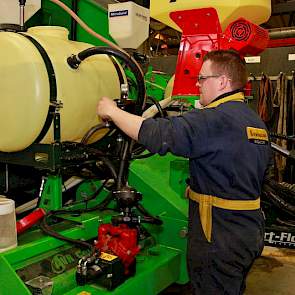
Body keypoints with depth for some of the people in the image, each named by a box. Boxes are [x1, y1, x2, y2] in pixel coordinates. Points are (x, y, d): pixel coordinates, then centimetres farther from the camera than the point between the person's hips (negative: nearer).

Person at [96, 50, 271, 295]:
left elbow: (160, 134, -29)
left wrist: (112, 111, -15)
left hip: (220, 238, -9)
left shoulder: (217, 118, -22)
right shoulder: (255, 120, 10)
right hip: (251, 231, 9)